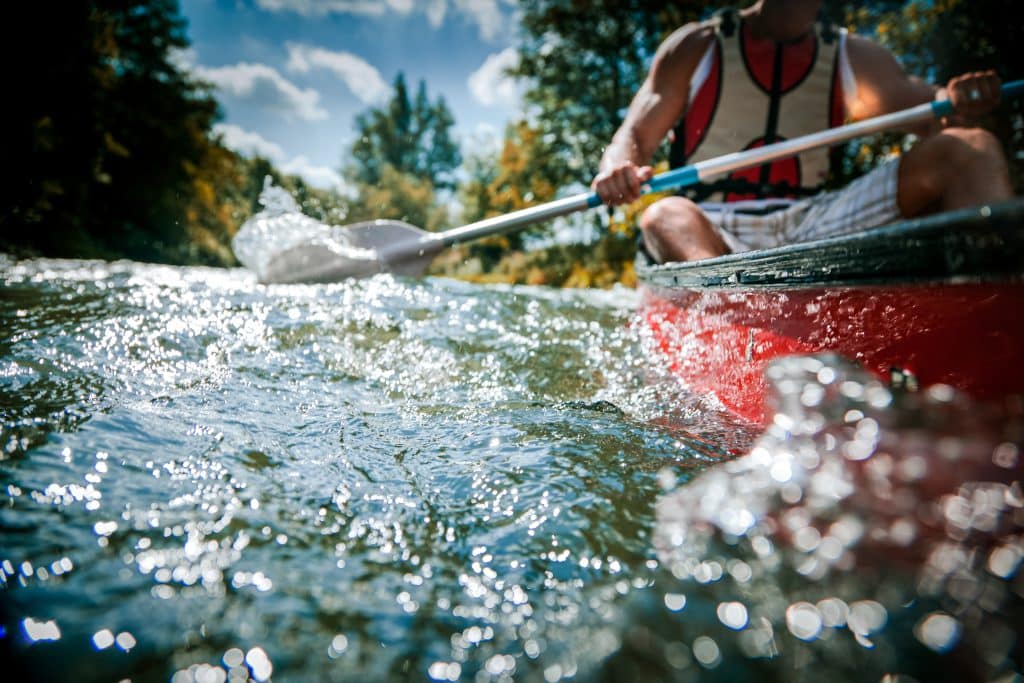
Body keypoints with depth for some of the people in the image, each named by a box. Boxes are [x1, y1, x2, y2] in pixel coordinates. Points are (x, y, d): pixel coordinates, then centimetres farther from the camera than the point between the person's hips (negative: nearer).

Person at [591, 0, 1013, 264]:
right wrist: (619, 171, -25)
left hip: (812, 226, 3)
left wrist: (958, 104, -20)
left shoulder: (853, 57, 18)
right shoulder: (699, 47, 9)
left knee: (969, 151, -12)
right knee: (665, 217, -36)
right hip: (714, 232, -3)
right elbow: (633, 138, 0)